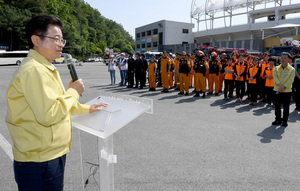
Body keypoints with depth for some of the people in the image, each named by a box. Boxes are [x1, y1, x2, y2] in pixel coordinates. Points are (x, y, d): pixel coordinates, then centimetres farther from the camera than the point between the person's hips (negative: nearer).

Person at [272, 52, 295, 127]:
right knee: (277, 106, 9)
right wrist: (279, 84, -21)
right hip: (277, 90, 3)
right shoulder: (276, 68, 9)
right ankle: (278, 120, 22)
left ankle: (285, 121, 14)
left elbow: (291, 80, -8)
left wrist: (284, 87, -20)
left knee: (286, 107, 3)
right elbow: (275, 77, -5)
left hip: (287, 91, -2)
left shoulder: (292, 69, 1)